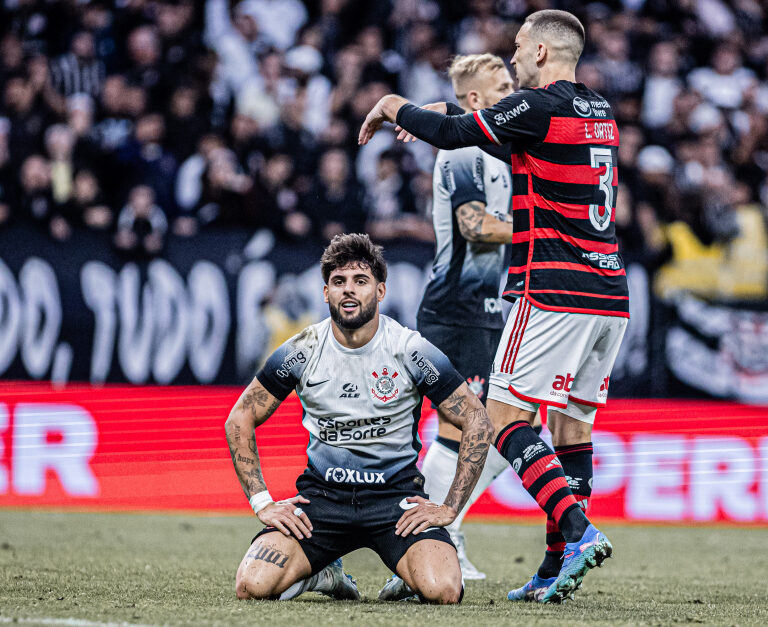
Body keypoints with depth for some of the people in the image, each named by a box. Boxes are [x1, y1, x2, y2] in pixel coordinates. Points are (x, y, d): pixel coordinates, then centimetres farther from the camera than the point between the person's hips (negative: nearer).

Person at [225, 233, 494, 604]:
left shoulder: (411, 351, -7)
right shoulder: (302, 351, -4)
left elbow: (477, 424, -1)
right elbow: (240, 420, 6)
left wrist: (450, 508, -6)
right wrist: (262, 503, -2)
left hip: (396, 495, -1)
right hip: (321, 496, 1)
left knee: (442, 591, -28)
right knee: (253, 585, -23)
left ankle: (409, 575, 10)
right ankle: (322, 577, 12)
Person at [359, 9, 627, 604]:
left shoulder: (539, 106, -10)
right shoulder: (600, 111, 16)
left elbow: (452, 133, -5)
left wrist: (395, 108, 14)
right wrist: (447, 114, 33)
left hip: (554, 292, -8)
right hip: (610, 289, 8)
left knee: (506, 417, -6)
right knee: (573, 422, 9)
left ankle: (578, 531, -21)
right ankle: (555, 571, 8)